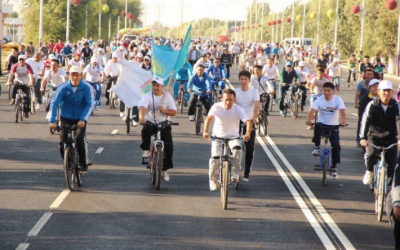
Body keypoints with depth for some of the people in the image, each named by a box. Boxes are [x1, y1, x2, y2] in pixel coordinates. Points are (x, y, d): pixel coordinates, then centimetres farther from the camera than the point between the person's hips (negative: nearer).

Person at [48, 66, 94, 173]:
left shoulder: (87, 88, -14)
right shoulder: (63, 87, -14)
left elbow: (90, 104, -19)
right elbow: (54, 102, -21)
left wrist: (83, 119, -34)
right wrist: (52, 120, -33)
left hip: (80, 119, -1)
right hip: (66, 118, 1)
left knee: (80, 139, -20)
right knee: (63, 142, -7)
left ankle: (84, 163, 1)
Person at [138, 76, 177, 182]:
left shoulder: (168, 97, 0)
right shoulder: (147, 96, -8)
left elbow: (174, 112, -2)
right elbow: (142, 107, -27)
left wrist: (164, 110, -21)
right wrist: (141, 118, -48)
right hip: (150, 123, -1)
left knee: (169, 147, -11)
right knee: (146, 130, -38)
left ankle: (165, 169, 7)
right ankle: (146, 150, -15)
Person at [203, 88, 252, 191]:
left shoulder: (238, 109, -14)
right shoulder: (217, 107, -16)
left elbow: (248, 121, -24)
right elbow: (209, 118, -30)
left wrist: (248, 134, -44)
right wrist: (205, 131, -48)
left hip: (233, 136, 0)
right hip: (218, 136, 0)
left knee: (237, 149, -30)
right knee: (215, 157, -17)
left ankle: (235, 174, -15)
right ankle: (213, 179, 7)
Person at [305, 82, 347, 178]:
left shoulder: (337, 99, -9)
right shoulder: (319, 100, -9)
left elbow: (342, 111, -24)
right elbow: (312, 110, -23)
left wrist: (343, 121, -44)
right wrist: (309, 120, -44)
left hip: (333, 126, 0)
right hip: (322, 123, 0)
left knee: (336, 145, -17)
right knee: (317, 126, -38)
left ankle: (334, 167, 1)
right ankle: (316, 147, -18)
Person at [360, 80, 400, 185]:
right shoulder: (372, 105, -10)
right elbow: (365, 121, -20)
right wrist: (362, 138, -34)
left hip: (390, 138, 1)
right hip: (374, 136, -1)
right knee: (371, 154, -27)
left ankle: (388, 179, 21)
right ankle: (369, 171, 5)